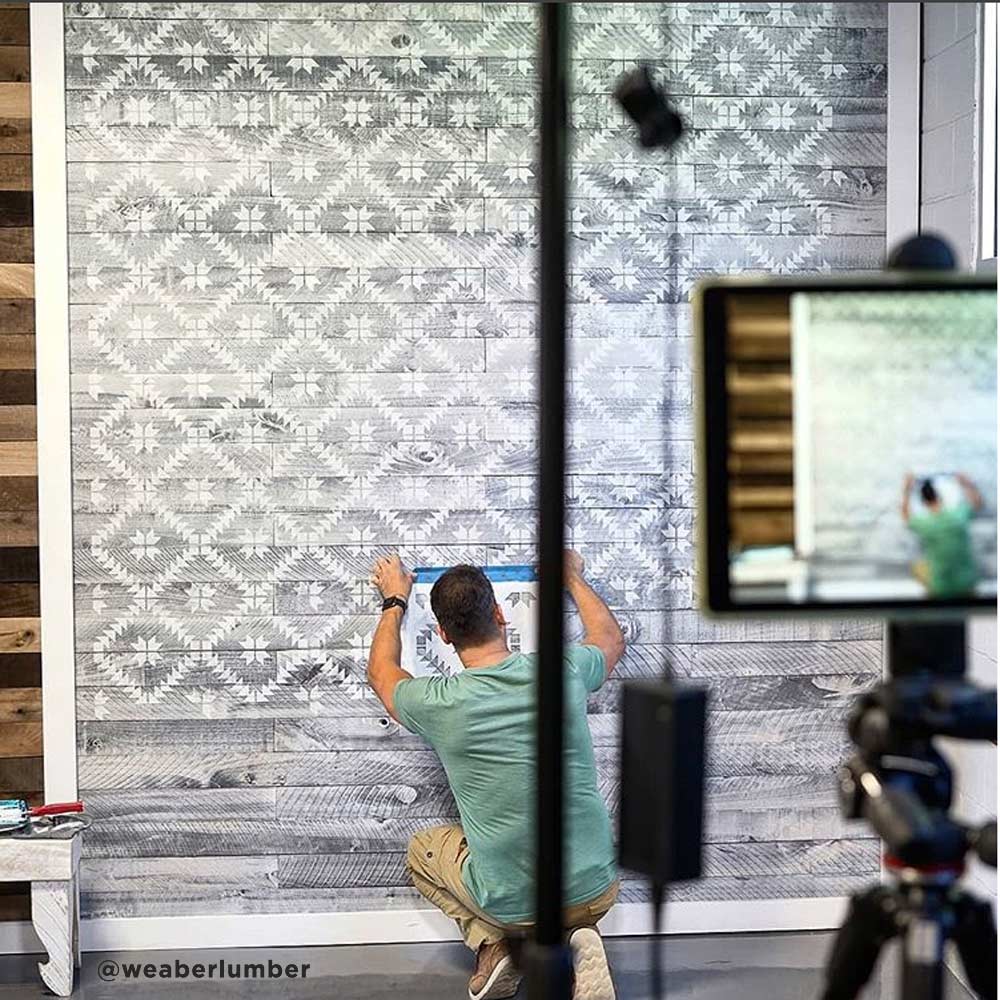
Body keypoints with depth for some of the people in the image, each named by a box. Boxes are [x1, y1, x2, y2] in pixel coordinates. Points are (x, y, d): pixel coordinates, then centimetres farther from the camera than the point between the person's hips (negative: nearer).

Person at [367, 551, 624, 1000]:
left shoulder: (437, 704, -13)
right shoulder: (562, 671, -8)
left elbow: (382, 673, 14)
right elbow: (611, 639, 19)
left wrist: (394, 602, 29)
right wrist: (573, 578, 33)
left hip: (512, 907, -1)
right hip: (597, 892, 2)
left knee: (423, 849, 28)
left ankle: (491, 945, 7)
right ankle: (572, 939, 6)